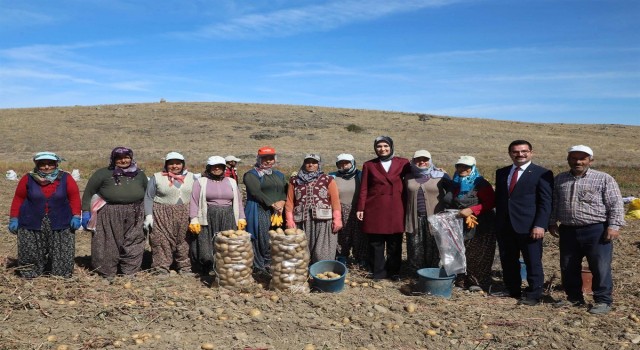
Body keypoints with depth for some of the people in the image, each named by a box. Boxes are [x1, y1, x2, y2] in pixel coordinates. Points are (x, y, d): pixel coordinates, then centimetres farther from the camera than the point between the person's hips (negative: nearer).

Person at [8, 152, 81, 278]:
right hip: (32, 223, 1)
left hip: (60, 223, 0)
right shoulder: (28, 179, 0)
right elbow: (18, 199, 5)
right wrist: (13, 219, 2)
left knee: (62, 252, 2)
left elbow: (74, 197, 0)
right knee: (31, 252, 5)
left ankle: (62, 273, 18)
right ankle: (30, 273, 23)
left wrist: (76, 216, -7)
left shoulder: (65, 178, -2)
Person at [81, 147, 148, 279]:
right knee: (109, 245, 2)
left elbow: (147, 194, 19)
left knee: (133, 245, 7)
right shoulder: (103, 173, 2)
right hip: (109, 216, -3)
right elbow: (89, 192, 2)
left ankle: (130, 271, 19)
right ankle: (107, 273, 15)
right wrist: (86, 211, -5)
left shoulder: (140, 174, 13)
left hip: (134, 216, 3)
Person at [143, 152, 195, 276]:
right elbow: (149, 198, 1)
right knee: (162, 242, -3)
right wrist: (148, 215, -8)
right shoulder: (157, 178, 2)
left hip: (185, 216, 2)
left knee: (184, 242, 7)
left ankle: (185, 268, 18)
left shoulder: (191, 177, 8)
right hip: (162, 216, -2)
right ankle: (161, 269, 7)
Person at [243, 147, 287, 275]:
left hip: (277, 212, 5)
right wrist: (273, 205, -15)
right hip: (260, 212, -5)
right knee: (261, 240, -6)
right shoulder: (251, 175, 1)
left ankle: (269, 265, 13)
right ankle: (260, 268, 2)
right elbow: (256, 192, -11)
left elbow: (285, 192, 13)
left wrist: (281, 203, -8)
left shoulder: (279, 175, 21)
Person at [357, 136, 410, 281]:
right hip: (375, 209, 0)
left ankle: (394, 272, 21)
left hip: (395, 209, 0)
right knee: (376, 243, 4)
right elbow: (364, 189, 6)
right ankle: (378, 272, 16)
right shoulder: (369, 165, 7)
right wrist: (360, 208, 0)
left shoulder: (403, 163, 7)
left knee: (395, 243, 5)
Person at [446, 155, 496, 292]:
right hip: (461, 225, 7)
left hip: (480, 226, -6)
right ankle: (463, 280, 18)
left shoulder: (481, 184, -11)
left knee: (477, 253, -1)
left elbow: (491, 203, -18)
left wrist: (471, 210, -24)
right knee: (461, 252, 7)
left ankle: (478, 282, 10)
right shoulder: (456, 184, 11)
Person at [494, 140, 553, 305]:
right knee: (508, 260, 13)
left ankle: (534, 295, 15)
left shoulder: (542, 173, -3)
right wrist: (498, 222, 11)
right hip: (504, 226, 5)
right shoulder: (501, 173, 12)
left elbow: (545, 203, -7)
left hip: (529, 227, -5)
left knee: (533, 262, 4)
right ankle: (512, 290, 28)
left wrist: (540, 225, -16)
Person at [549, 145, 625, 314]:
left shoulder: (604, 179, -3)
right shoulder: (560, 179, 12)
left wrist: (614, 225, -13)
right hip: (568, 231, 5)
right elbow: (554, 204, 19)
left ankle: (603, 301, 12)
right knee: (568, 267, 11)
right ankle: (574, 298, 26)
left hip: (596, 231, -4)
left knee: (600, 267, -1)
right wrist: (552, 222, 14)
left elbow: (616, 204, -6)